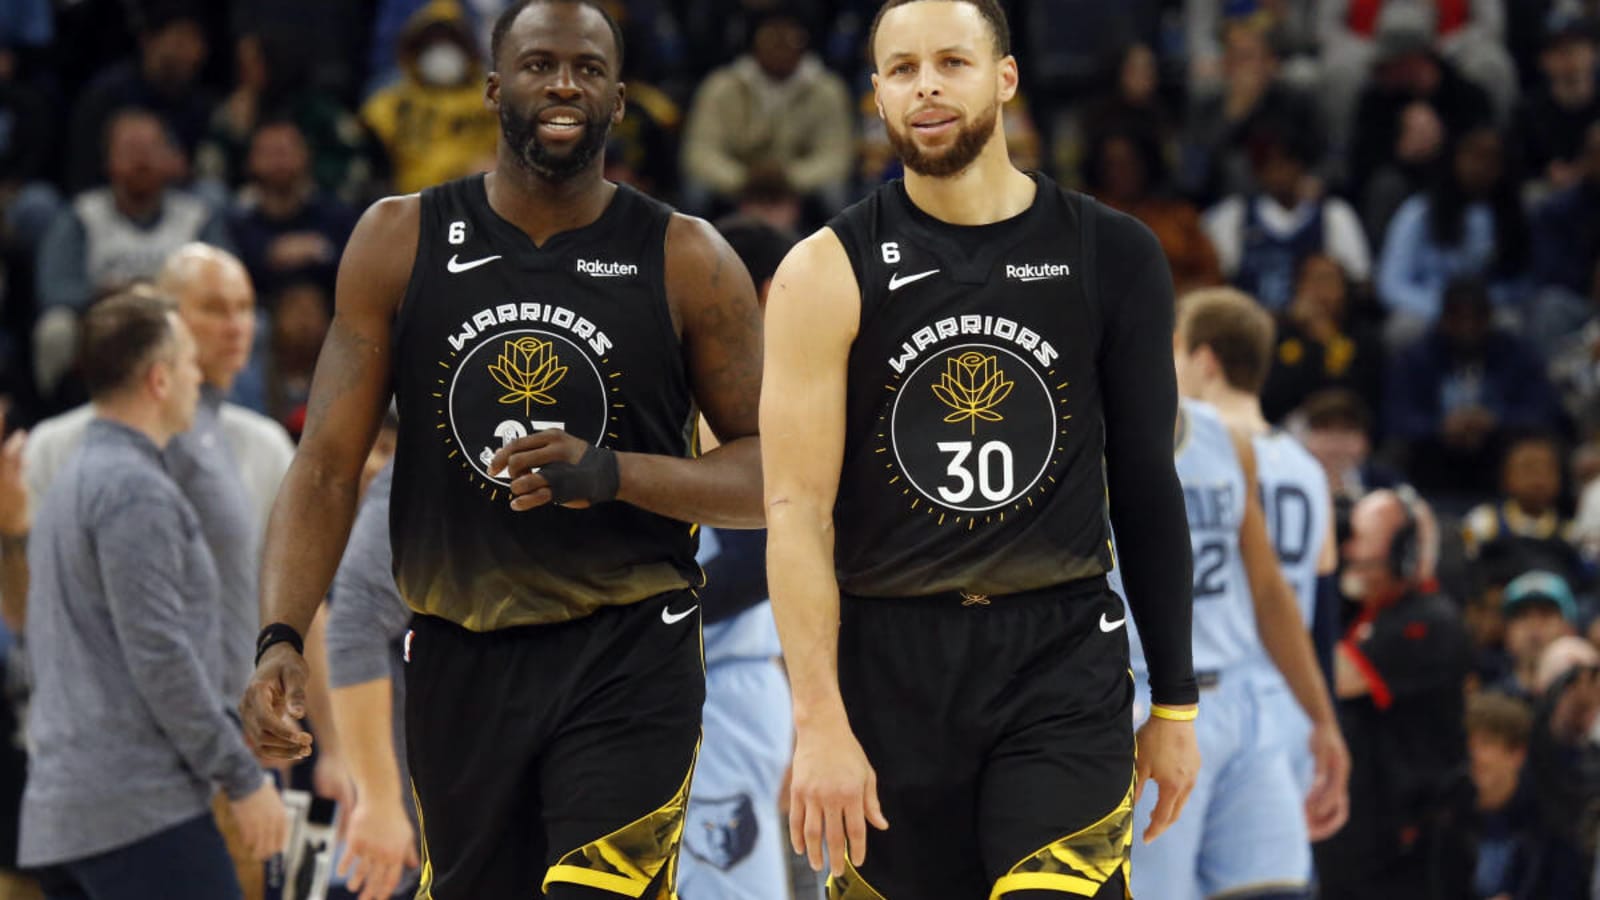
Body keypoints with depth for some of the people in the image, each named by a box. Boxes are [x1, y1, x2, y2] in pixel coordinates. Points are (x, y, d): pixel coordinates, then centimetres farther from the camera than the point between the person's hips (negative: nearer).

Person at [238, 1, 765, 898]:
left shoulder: (688, 262, -2)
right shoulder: (400, 242, 2)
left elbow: (772, 477, -1)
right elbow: (329, 464, 0)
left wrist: (611, 473, -19)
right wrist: (281, 639, -14)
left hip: (628, 660, -3)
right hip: (459, 661, 3)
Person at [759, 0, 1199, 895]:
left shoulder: (1110, 257, 3)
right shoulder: (830, 273, -3)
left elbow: (1147, 484, 10)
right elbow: (797, 510, -7)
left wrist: (1176, 701, 9)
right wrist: (819, 722, -15)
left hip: (1062, 656, 0)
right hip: (890, 662, 0)